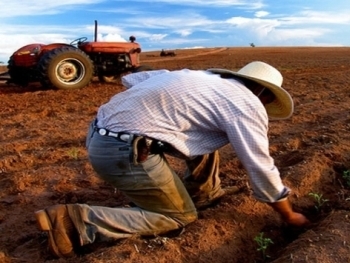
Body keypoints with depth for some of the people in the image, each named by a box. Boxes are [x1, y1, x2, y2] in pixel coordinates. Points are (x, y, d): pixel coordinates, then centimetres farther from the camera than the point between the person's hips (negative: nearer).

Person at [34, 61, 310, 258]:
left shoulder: (202, 77, 20)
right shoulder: (247, 105, 0)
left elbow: (134, 79, 20)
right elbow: (262, 168, 3)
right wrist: (289, 215, 17)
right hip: (124, 150, -9)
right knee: (180, 216, 9)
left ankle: (205, 194, 36)